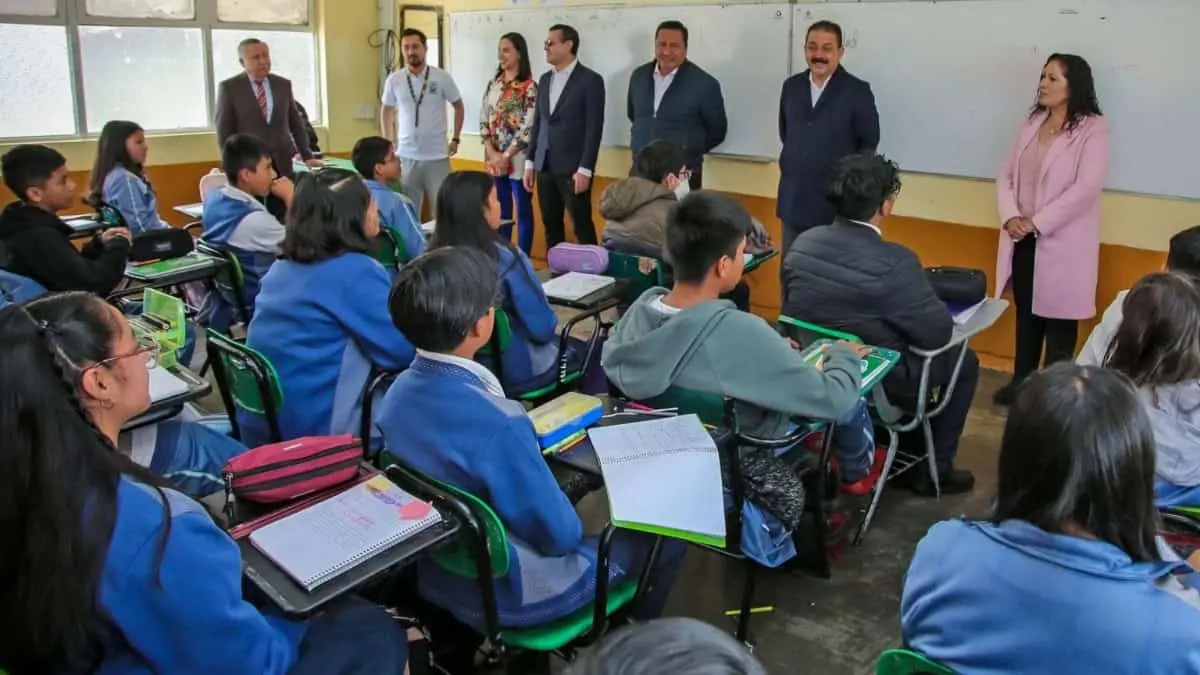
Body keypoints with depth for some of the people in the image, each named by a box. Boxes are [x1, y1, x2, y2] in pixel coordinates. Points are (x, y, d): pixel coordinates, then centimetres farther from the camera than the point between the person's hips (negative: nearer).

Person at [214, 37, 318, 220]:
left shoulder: (283, 84, 8)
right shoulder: (229, 88, -2)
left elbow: (296, 123, 14)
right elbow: (224, 131, -1)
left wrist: (307, 156, 11)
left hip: (281, 162, 3)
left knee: (281, 217, 0)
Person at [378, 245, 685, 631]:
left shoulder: (400, 391, -10)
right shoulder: (495, 424, -35)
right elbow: (559, 534, -23)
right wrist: (568, 530, -2)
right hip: (509, 594, -7)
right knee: (666, 538, 8)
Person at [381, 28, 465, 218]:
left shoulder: (442, 77, -4)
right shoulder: (393, 80, 1)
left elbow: (458, 107, 8)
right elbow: (386, 111, 15)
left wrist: (455, 139, 5)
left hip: (437, 156, -2)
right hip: (405, 156, 2)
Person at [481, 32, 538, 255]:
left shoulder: (529, 87, -8)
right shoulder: (493, 84, 10)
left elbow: (529, 127, -13)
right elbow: (483, 120, 8)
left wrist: (506, 156, -13)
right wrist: (492, 153, -4)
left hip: (518, 158, -6)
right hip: (494, 157, 6)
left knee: (523, 210, 2)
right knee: (501, 209, 13)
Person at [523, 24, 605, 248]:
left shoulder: (590, 80, -6)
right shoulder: (545, 79, 13)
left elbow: (594, 128, -11)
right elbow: (537, 123, 16)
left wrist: (585, 170, -16)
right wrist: (530, 162, 11)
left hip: (573, 168, -6)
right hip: (545, 166, 6)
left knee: (582, 227, -2)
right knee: (551, 226, 10)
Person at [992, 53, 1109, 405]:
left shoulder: (1093, 129, -8)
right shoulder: (1032, 123, 11)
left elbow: (1086, 187, -17)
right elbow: (1007, 174, 8)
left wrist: (1037, 222, -18)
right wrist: (1010, 217, -9)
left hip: (1062, 241, -5)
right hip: (1023, 240, 6)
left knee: (1058, 319, 3)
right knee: (1025, 313, 14)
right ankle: (1021, 381, 26)